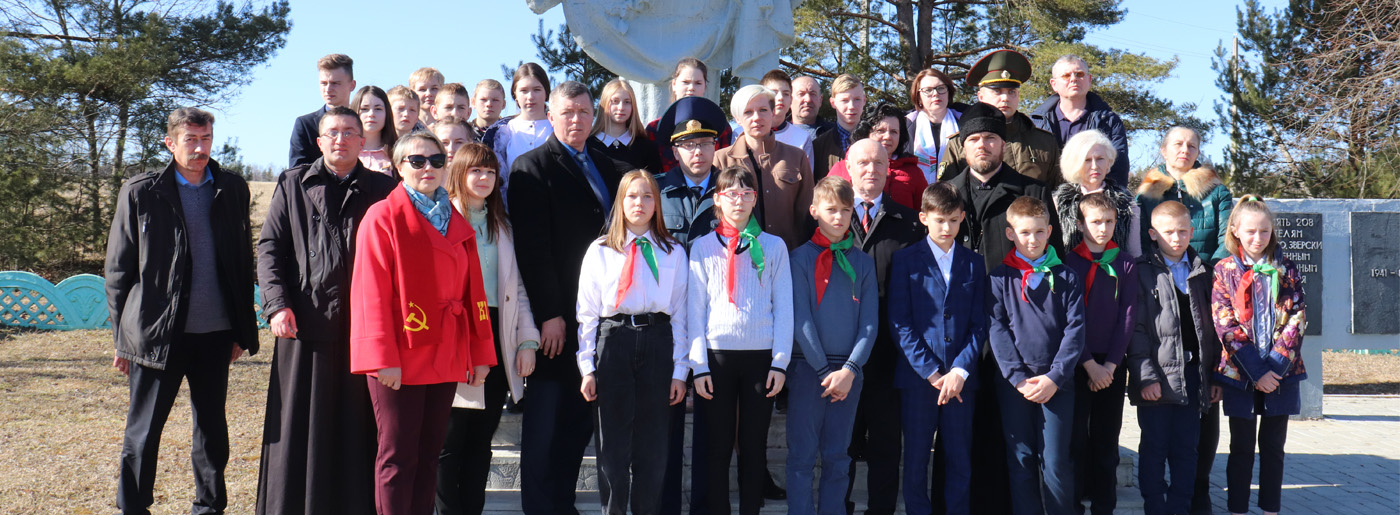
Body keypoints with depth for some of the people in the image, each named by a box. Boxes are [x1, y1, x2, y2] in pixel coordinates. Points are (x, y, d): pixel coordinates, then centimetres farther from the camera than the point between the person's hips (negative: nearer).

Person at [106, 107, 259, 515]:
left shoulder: (232, 190, 7)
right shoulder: (140, 193, -1)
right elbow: (118, 270, 2)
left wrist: (242, 329, 7)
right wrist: (122, 336, 0)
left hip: (215, 334, 3)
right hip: (157, 335, -3)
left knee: (212, 427, 12)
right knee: (143, 430, 5)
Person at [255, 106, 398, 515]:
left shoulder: (384, 190, 10)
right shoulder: (293, 185, 12)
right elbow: (269, 247, 8)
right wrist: (277, 303, -6)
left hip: (363, 327, 0)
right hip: (306, 326, 0)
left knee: (357, 430, 3)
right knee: (301, 429, 4)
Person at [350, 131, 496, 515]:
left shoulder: (456, 223, 14)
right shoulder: (383, 217, -4)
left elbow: (473, 290, 14)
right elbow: (371, 293, -9)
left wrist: (481, 353, 8)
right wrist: (382, 358, -15)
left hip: (446, 359, 6)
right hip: (400, 359, -6)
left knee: (429, 455, 11)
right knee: (398, 457, -1)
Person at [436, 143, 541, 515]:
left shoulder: (501, 226, 20)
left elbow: (517, 286, 18)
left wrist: (527, 340, 9)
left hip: (497, 338, 5)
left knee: (481, 440, 7)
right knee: (450, 441, -3)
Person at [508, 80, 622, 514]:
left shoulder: (605, 165, 17)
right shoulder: (534, 167, -3)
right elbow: (532, 246, -10)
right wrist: (548, 314, -15)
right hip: (556, 317, -6)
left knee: (580, 417, 10)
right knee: (545, 418, 1)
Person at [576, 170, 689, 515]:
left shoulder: (673, 252, 10)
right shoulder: (600, 251, 9)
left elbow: (680, 314, 7)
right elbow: (587, 313, 7)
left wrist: (680, 370, 2)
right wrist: (587, 367, 0)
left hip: (658, 343, 1)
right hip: (613, 342, 0)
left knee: (653, 445, 4)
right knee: (613, 444, 2)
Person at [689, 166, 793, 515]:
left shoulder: (773, 246, 9)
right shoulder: (703, 247, 8)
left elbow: (784, 307, 6)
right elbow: (695, 309, 5)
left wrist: (780, 361, -2)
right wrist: (699, 365, -3)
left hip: (761, 356, 0)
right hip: (717, 355, 0)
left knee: (754, 446, 5)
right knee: (718, 444, 2)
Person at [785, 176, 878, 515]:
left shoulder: (863, 262, 9)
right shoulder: (801, 258, 0)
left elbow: (870, 321, 4)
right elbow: (800, 320, -6)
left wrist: (849, 369, -8)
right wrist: (825, 370, -11)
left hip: (849, 370, 3)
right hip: (808, 367, -3)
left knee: (838, 457, 9)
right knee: (803, 455, 0)